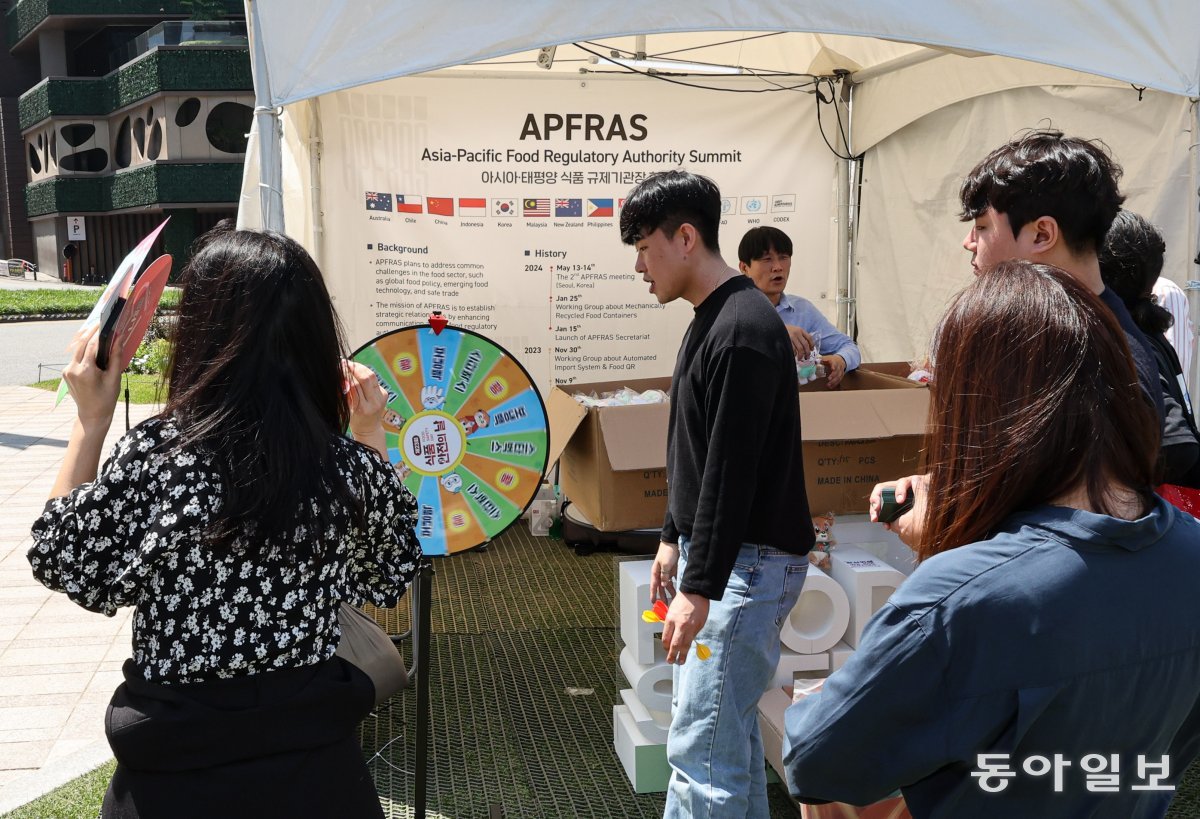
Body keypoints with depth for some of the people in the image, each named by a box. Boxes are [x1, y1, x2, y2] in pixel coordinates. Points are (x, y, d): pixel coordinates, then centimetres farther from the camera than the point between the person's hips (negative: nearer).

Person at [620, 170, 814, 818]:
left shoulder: (744, 331, -19)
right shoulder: (710, 320, 13)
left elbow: (733, 471, -23)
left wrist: (698, 589, -23)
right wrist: (673, 539, 22)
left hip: (747, 561, -10)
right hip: (712, 548, 10)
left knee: (700, 748, -8)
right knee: (729, 729, 18)